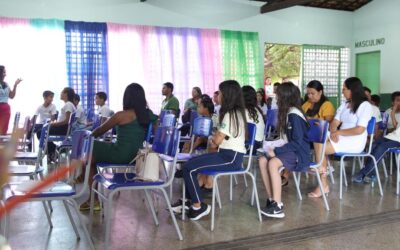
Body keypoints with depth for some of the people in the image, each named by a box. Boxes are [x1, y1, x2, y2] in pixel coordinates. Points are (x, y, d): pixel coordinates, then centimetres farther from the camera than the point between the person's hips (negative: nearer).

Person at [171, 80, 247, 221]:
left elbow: (217, 141, -18)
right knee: (191, 162, 11)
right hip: (229, 154, 10)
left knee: (189, 168, -14)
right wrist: (214, 139, -2)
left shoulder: (230, 114, -17)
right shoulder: (236, 113, 15)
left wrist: (212, 140, 4)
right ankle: (188, 200, 17)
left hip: (231, 157, -10)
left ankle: (198, 206, -4)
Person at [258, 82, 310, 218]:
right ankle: (271, 199, -13)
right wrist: (274, 147, 3)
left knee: (273, 163, -32)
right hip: (290, 150, 8)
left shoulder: (294, 115, -15)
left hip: (299, 154, -8)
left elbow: (297, 142, -21)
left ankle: (278, 207, -29)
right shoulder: (287, 113, 12)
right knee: (262, 160, -13)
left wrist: (276, 151, -21)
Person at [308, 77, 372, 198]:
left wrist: (339, 132, -16)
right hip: (341, 138, 7)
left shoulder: (365, 106, -6)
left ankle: (323, 185, -9)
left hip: (355, 142, -7)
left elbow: (359, 130, -17)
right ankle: (323, 184, -21)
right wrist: (333, 132, -14)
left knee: (320, 147, -23)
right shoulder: (344, 105, 16)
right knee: (318, 142, -19)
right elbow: (334, 123, 8)